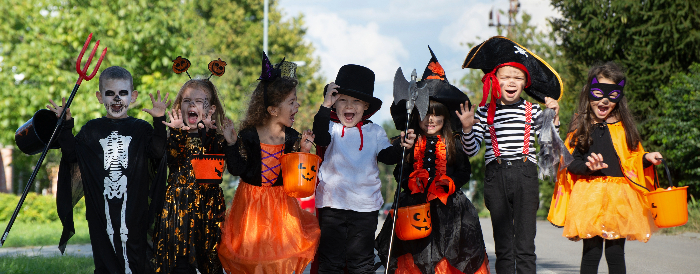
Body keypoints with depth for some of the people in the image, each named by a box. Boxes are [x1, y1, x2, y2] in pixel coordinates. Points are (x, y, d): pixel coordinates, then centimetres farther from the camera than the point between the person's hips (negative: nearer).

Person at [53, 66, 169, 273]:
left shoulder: (141, 129, 4)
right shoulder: (91, 130, 9)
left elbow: (158, 153, -9)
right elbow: (71, 154, 4)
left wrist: (159, 122, -15)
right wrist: (65, 126, -1)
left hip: (133, 206, -1)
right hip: (101, 207, 1)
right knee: (103, 255, 8)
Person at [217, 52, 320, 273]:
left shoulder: (291, 138, -3)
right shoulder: (248, 136, -12)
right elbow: (237, 169, -16)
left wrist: (302, 151, -14)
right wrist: (231, 144, -24)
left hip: (282, 206, 3)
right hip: (252, 204, -3)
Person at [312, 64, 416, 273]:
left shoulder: (375, 132, 6)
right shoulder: (331, 127, 0)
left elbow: (387, 156, -2)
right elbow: (321, 138, -21)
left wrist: (401, 147, -22)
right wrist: (326, 105, -25)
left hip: (365, 206, 1)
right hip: (333, 203, -1)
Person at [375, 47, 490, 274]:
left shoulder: (454, 144, 5)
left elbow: (464, 170, 3)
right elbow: (399, 171, 5)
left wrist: (450, 181, -14)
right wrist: (410, 180, -15)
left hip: (448, 205, 0)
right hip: (416, 204, 0)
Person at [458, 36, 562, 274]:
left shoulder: (533, 111, 6)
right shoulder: (485, 112, 6)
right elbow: (471, 150, 6)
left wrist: (554, 118, -6)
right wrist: (467, 128, -10)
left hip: (525, 176, -1)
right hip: (496, 176, 1)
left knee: (525, 245, -4)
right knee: (503, 246, 7)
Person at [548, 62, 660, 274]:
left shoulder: (624, 128, 9)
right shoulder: (581, 127, 3)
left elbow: (633, 159, 15)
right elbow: (571, 163, 0)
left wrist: (647, 158, -5)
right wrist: (588, 166, -18)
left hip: (618, 199, 2)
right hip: (589, 196, -2)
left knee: (615, 253, 2)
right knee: (591, 252, -3)